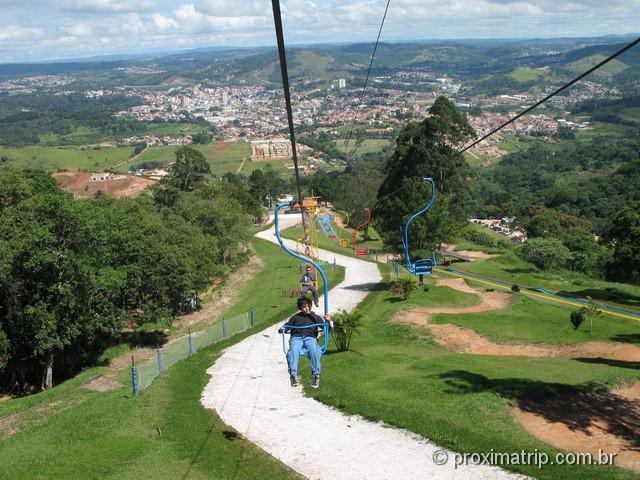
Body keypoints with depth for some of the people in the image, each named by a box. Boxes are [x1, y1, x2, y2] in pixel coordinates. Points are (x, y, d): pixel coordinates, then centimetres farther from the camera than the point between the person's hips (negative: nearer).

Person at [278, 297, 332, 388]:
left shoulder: (315, 317, 24)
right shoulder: (295, 317, 27)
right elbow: (287, 325, 23)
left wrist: (328, 321, -3)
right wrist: (282, 329, -1)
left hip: (310, 338, 0)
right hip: (296, 338, 1)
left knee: (314, 350, -36)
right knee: (293, 351, -35)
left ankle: (316, 375, -35)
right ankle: (293, 375, -42)